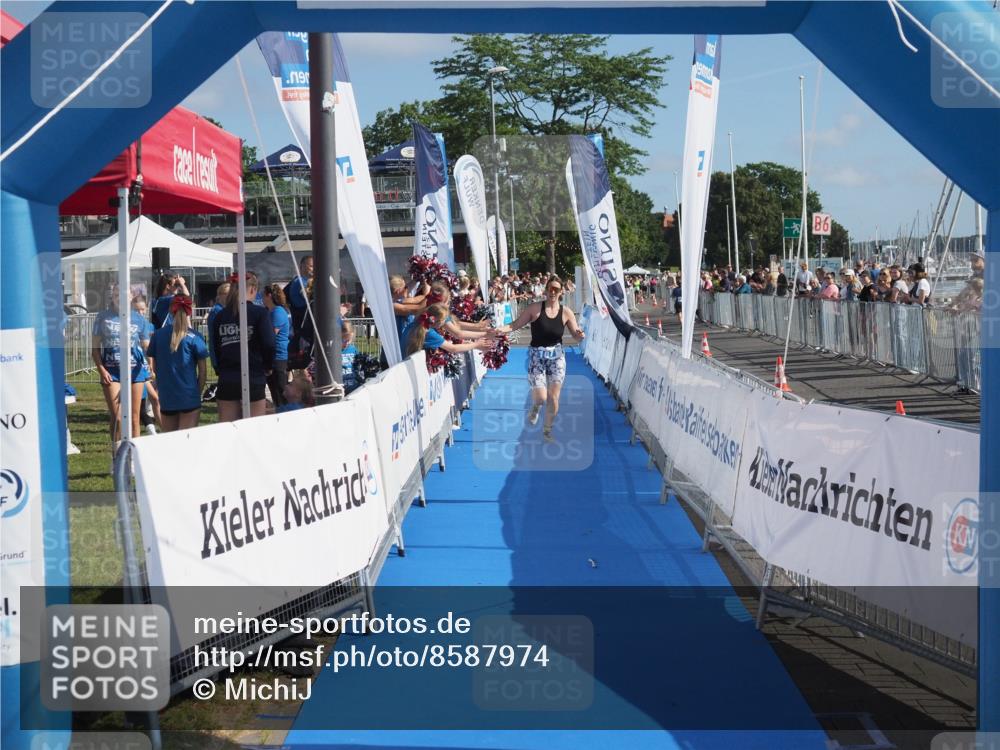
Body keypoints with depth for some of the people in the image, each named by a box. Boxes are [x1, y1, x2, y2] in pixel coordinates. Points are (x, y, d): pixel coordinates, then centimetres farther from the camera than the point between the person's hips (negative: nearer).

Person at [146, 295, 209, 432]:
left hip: (166, 398, 3)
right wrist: (199, 392, 8)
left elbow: (154, 367, 8)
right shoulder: (194, 337, -7)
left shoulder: (158, 335, 2)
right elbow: (202, 370, -4)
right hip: (189, 398, -3)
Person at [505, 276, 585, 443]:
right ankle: (535, 407, 29)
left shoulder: (566, 312, -3)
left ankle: (547, 430, 23)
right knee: (540, 397, -10)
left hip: (557, 355, 2)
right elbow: (516, 325, -5)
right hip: (537, 355, -2)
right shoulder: (535, 308, -8)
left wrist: (580, 334, -24)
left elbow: (576, 336, 0)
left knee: (553, 398, 2)